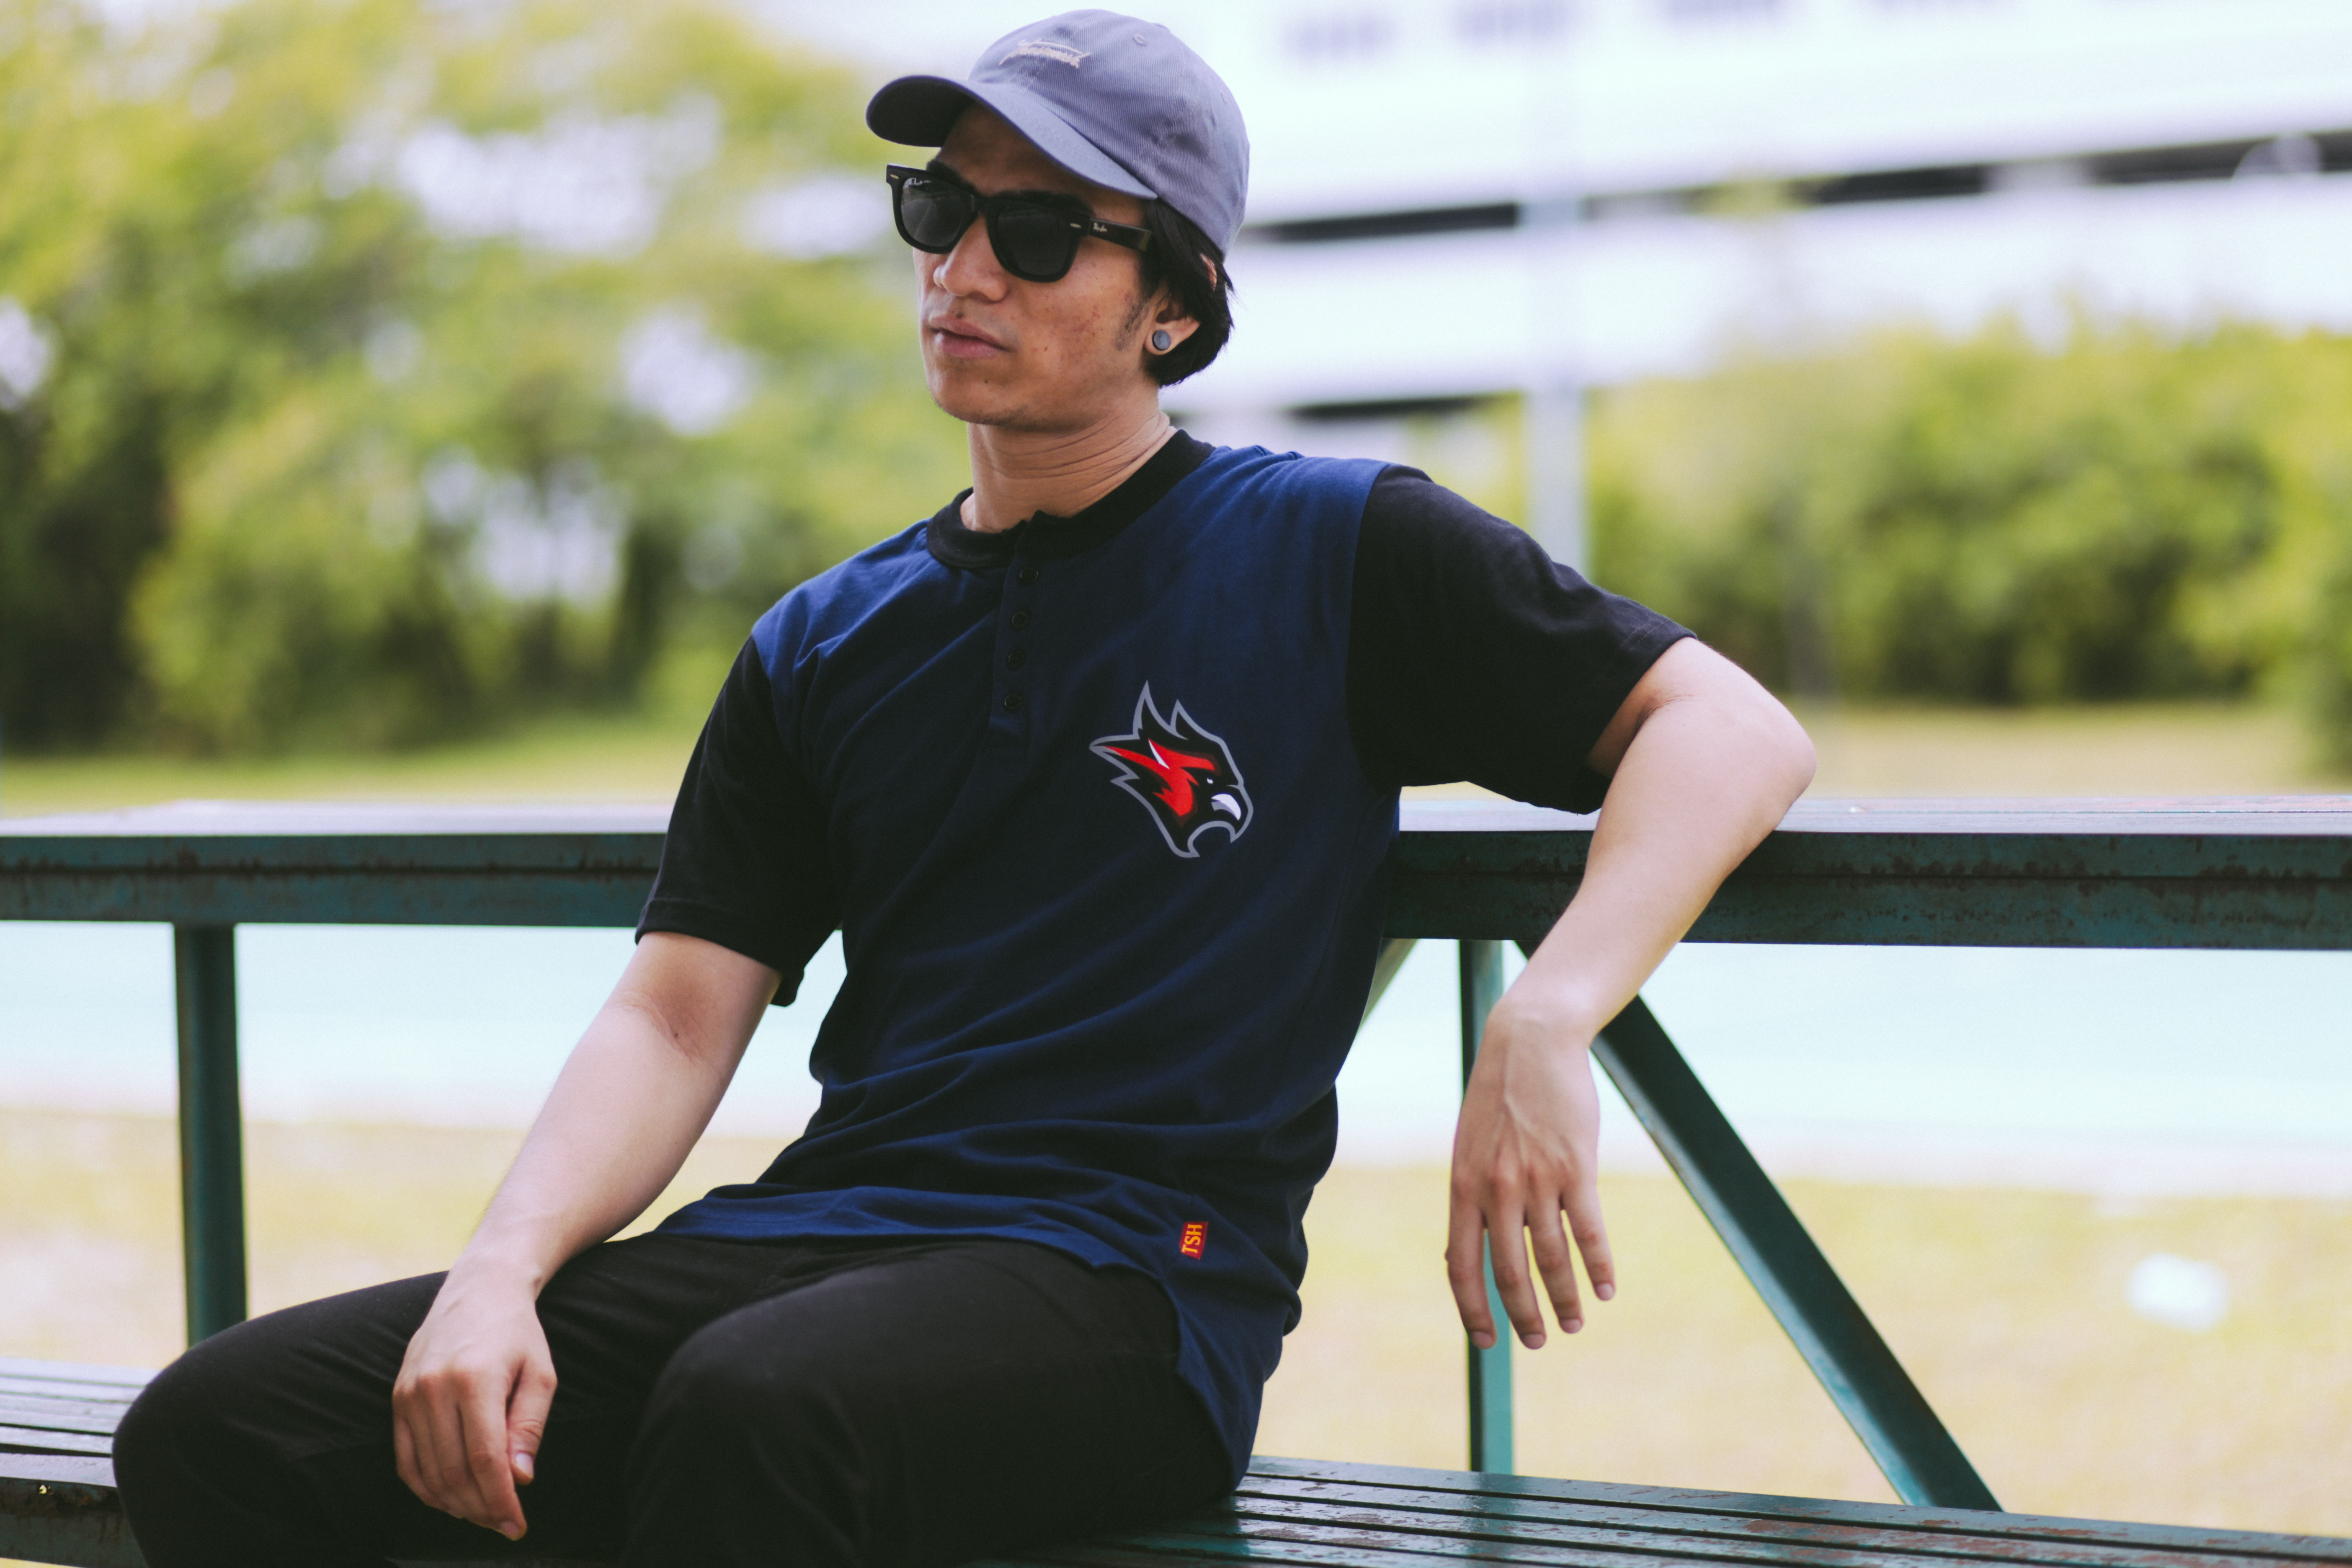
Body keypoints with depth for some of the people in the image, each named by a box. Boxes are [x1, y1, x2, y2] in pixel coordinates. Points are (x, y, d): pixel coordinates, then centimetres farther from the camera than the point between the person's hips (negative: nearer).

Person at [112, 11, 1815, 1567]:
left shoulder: (1334, 554, 7)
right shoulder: (820, 648, 20)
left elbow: (1734, 728, 0)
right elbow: (676, 1012, 12)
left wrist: (1542, 1022, -17)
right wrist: (500, 1276, -8)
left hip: (1132, 1279, -5)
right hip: (810, 1236, 5)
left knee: (753, 1409, -40)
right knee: (219, 1431, -15)